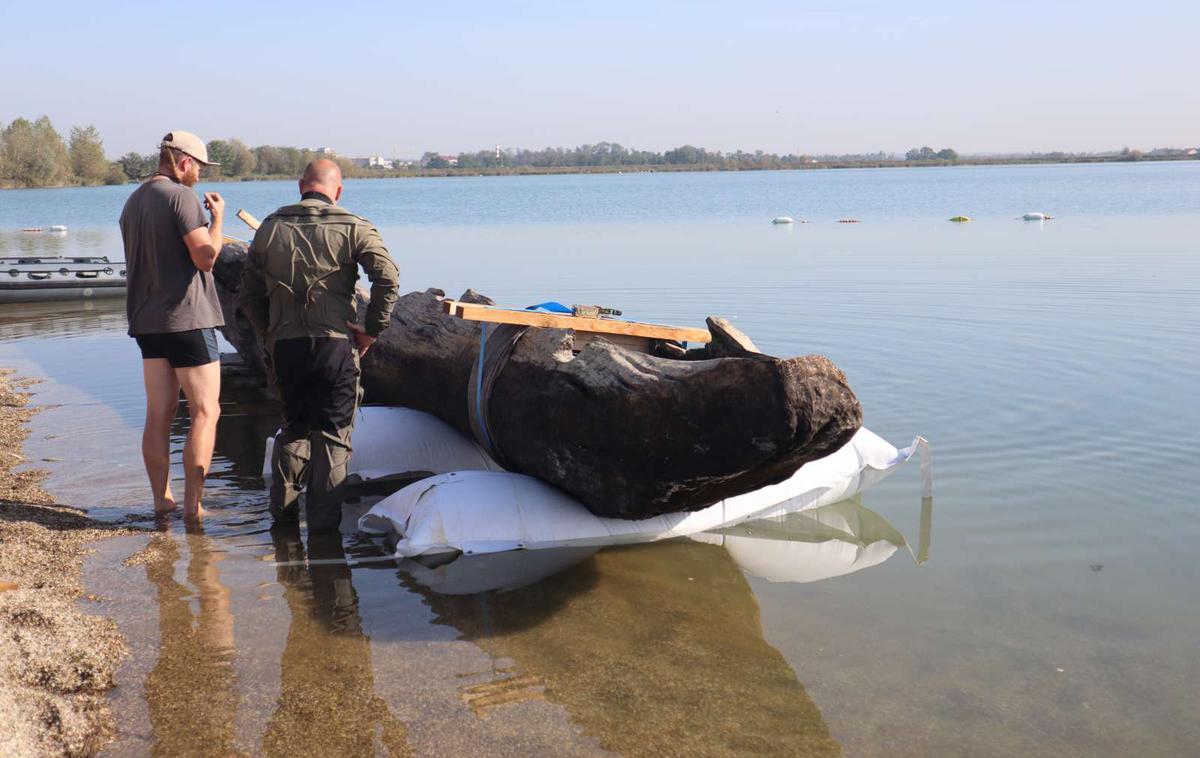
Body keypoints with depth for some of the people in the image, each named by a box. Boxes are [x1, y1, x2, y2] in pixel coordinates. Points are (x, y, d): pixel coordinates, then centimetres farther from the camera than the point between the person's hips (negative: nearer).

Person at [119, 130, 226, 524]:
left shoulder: (133, 201, 15)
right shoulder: (181, 196, -12)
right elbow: (205, 256, -17)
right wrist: (217, 217, -3)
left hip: (147, 319, 8)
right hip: (187, 317, -8)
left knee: (159, 413, 10)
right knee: (205, 411, -2)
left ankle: (161, 500, 14)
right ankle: (192, 503, -5)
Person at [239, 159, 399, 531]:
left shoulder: (270, 227, 9)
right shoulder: (353, 228, -1)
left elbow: (248, 294, 11)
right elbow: (388, 279, -13)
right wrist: (372, 330, -5)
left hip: (284, 344, 3)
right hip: (335, 343, -3)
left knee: (293, 425, 21)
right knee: (332, 433, 7)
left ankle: (283, 507, 22)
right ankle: (323, 516, 9)